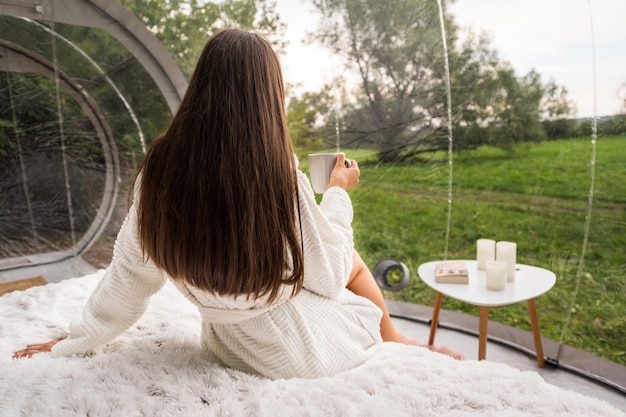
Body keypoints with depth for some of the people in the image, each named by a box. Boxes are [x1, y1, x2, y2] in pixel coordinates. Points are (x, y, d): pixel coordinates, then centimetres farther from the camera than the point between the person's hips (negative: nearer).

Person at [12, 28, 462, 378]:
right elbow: (330, 275, -16)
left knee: (347, 261, 25)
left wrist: (78, 339, 12)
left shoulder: (160, 170, -15)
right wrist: (339, 190, -3)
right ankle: (395, 342, 47)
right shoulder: (278, 175, -28)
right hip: (300, 349, -4)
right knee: (353, 259, 24)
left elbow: (129, 274, -5)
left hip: (227, 345, 5)